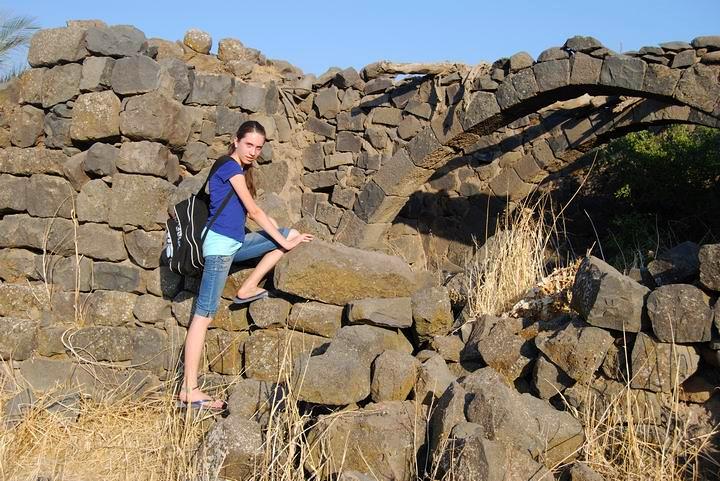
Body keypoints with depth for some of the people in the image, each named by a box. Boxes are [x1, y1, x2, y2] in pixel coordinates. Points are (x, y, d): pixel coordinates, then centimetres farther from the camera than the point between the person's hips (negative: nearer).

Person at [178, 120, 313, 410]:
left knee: (292, 234, 9)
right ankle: (188, 390, -14)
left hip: (235, 242, 9)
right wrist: (283, 243, -3)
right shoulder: (231, 168, -9)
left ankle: (247, 289, 7)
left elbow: (252, 214, 19)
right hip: (220, 244, -9)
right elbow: (254, 210, -10)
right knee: (204, 315, -12)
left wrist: (285, 238, 14)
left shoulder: (239, 169, 18)